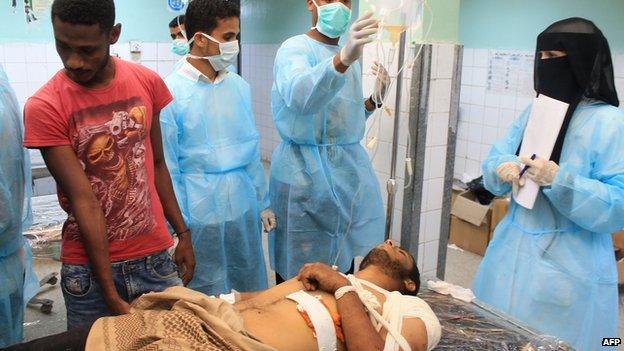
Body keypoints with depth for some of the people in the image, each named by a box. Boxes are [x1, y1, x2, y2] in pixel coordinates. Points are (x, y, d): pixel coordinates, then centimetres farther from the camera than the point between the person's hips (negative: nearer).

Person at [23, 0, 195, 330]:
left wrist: (182, 233, 8)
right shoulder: (43, 107, -12)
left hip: (157, 256, 3)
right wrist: (110, 295, -15)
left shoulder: (147, 82, -1)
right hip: (89, 270, -2)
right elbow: (83, 202, -16)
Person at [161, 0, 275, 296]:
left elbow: (252, 151, 10)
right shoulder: (171, 92, -11)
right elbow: (167, 168, -9)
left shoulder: (239, 86, 3)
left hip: (245, 206, 5)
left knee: (255, 291, 17)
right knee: (210, 298, 13)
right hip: (201, 213, -4)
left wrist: (263, 203, 11)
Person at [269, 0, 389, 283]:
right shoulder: (295, 48, -8)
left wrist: (374, 100, 4)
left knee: (344, 256, 12)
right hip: (306, 172, -6)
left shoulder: (350, 58, 15)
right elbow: (300, 97, -32)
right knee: (299, 271, 2)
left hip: (350, 169, 7)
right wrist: (343, 59, -48)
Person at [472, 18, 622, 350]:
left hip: (568, 266, -6)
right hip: (512, 252, 6)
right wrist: (504, 169, -16)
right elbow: (495, 158, 7)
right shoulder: (533, 112, 7)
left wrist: (559, 180, -31)